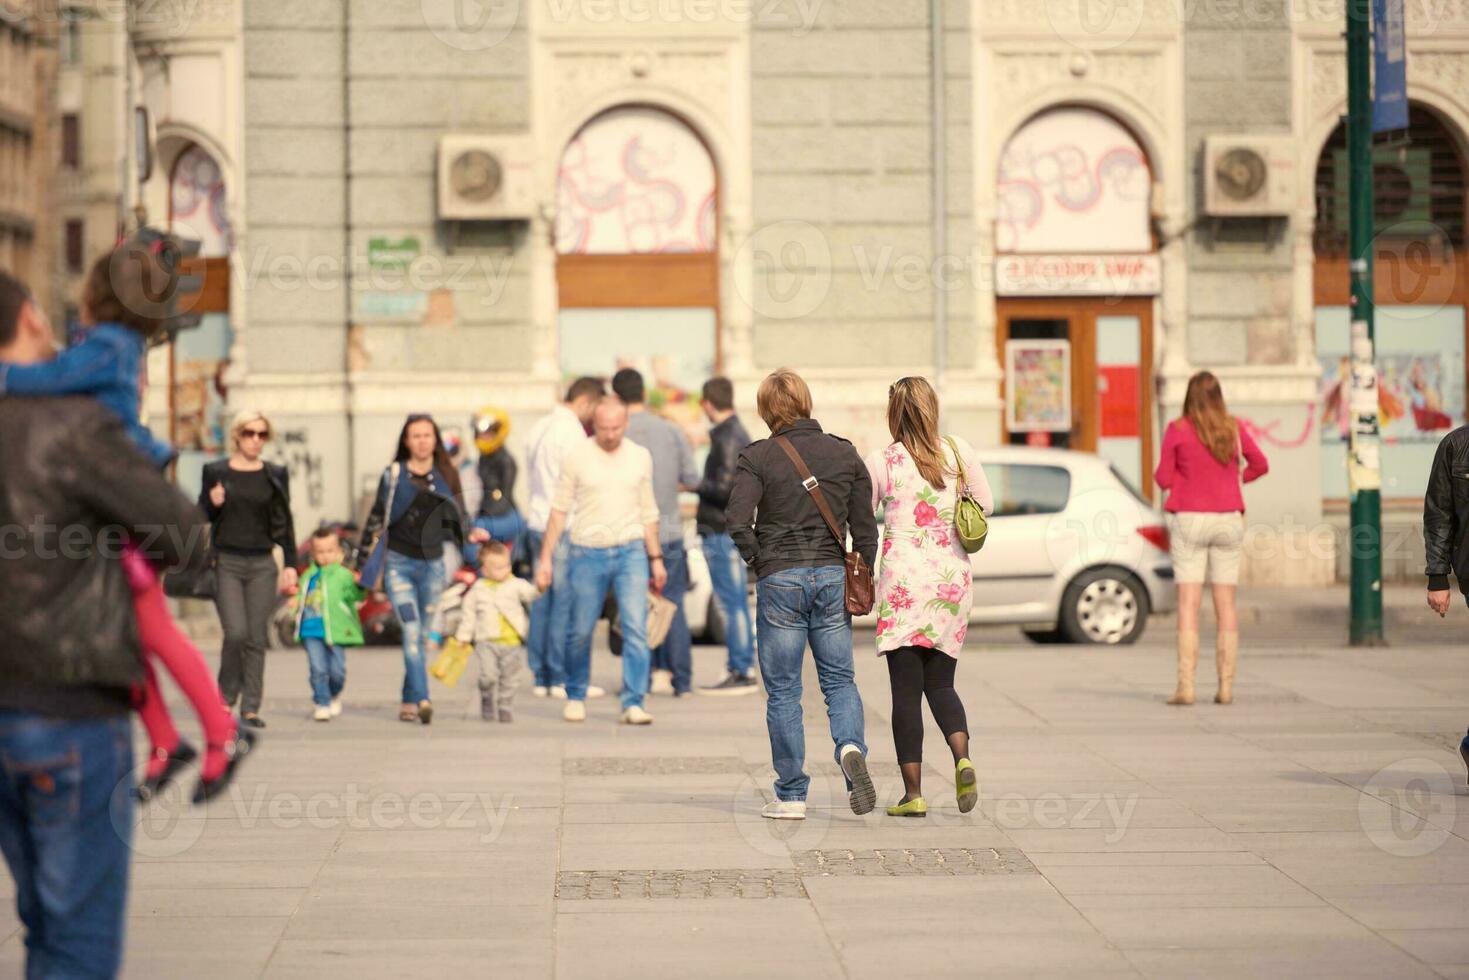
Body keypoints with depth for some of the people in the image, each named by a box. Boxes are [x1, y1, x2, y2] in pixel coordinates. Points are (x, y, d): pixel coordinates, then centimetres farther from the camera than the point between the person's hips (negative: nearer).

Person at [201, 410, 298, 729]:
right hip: (226, 562, -2)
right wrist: (213, 504, -13)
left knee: (257, 637, -1)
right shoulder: (215, 472, 3)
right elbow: (202, 517, 9)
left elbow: (283, 524, 11)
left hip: (262, 564, 2)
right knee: (236, 632, -13)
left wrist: (290, 564, 4)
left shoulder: (275, 475, 8)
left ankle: (251, 707, 4)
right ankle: (226, 697, 7)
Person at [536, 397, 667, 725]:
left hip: (631, 552, 1)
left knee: (636, 629, -10)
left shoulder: (640, 458, 7)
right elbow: (559, 510, 3)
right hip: (588, 553, -1)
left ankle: (633, 704, -9)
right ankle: (575, 697, 24)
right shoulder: (577, 458, -1)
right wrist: (546, 557, 0)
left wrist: (656, 558, 14)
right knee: (580, 632, 5)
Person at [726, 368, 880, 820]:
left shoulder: (758, 457, -6)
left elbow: (737, 521, -16)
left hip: (780, 580, -3)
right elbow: (865, 527, 5)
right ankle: (851, 748, -17)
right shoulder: (845, 453, 4)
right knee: (840, 680, 13)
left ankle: (791, 795, 8)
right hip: (832, 578, 3)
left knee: (783, 689, 6)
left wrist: (759, 563, -1)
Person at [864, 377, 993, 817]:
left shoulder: (880, 461, -7)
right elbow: (986, 504, 10)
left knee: (906, 689, 2)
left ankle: (913, 793, -1)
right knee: (940, 683, 14)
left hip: (903, 579, -3)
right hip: (952, 578, 3)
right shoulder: (959, 452, 1)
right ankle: (962, 757, -12)